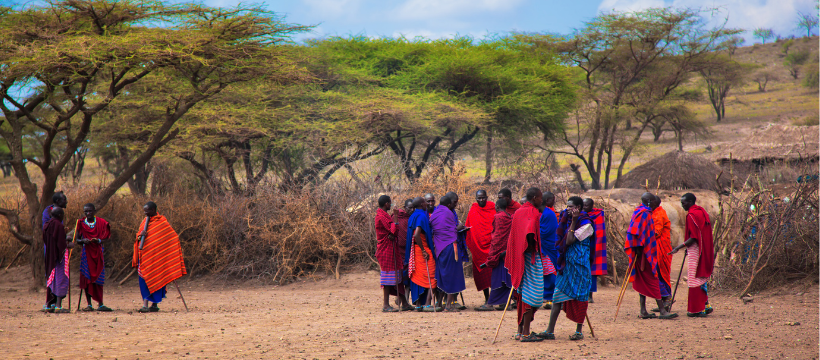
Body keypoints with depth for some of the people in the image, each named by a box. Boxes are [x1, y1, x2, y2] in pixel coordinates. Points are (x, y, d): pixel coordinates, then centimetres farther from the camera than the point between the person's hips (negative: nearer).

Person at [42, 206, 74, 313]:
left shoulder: (47, 225, 10)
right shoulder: (58, 225, -16)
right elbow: (61, 244, -19)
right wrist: (69, 245, -1)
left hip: (50, 256, 9)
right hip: (59, 256, -9)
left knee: (52, 279, 15)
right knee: (61, 280, -5)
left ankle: (48, 305, 16)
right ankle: (58, 306, -9)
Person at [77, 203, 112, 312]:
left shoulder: (101, 223, 3)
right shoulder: (81, 224, 4)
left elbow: (105, 238, 6)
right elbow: (77, 240, 8)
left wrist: (99, 241, -15)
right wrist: (83, 241, -14)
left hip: (98, 253, 0)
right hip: (86, 253, 0)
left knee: (98, 279, 1)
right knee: (87, 279, -2)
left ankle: (100, 304, 5)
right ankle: (89, 304, 3)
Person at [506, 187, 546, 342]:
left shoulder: (517, 212, 13)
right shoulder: (533, 212, -12)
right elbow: (530, 232, -26)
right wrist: (533, 247, -14)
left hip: (518, 258, 8)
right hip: (531, 257, -8)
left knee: (522, 293, 15)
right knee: (531, 293, -5)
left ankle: (520, 330, 19)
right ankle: (526, 333, -7)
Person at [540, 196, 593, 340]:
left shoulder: (586, 224, -9)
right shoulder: (569, 221, 13)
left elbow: (570, 241, -17)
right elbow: (561, 238, 9)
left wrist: (573, 222, -15)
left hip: (579, 264, -7)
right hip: (567, 263, 7)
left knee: (578, 296, -1)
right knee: (558, 294, 2)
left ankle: (579, 331, 9)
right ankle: (550, 330, 1)